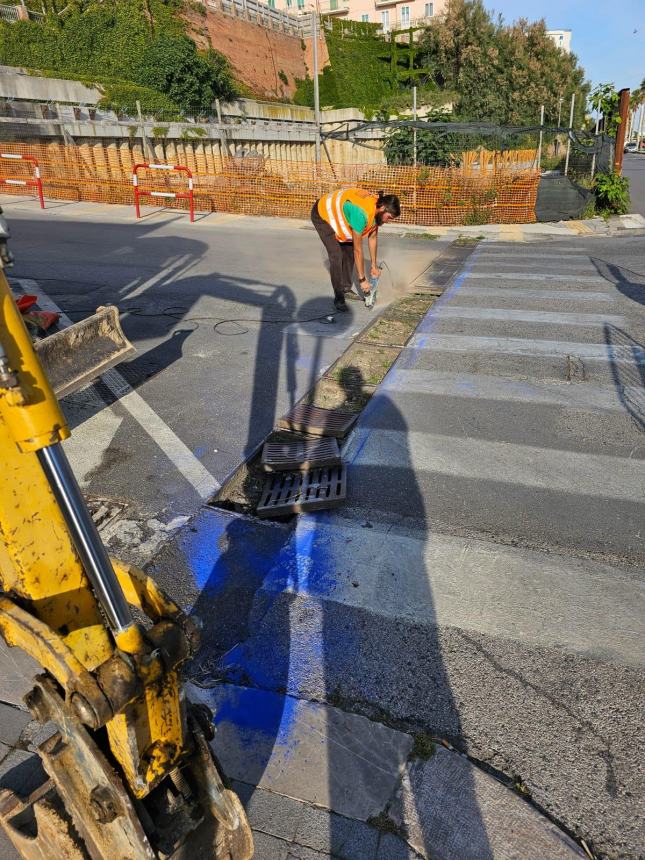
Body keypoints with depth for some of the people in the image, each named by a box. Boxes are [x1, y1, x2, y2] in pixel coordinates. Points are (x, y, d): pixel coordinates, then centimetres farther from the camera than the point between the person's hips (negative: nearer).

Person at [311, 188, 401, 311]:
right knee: (336, 256, -16)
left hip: (336, 214, 9)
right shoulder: (361, 212, -37)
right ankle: (338, 297, -8)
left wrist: (374, 265, 9)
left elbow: (373, 237, 3)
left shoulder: (376, 210, -12)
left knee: (349, 251, 8)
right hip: (322, 215, -9)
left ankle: (346, 289, 20)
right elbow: (358, 249, -32)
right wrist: (362, 279, -24)